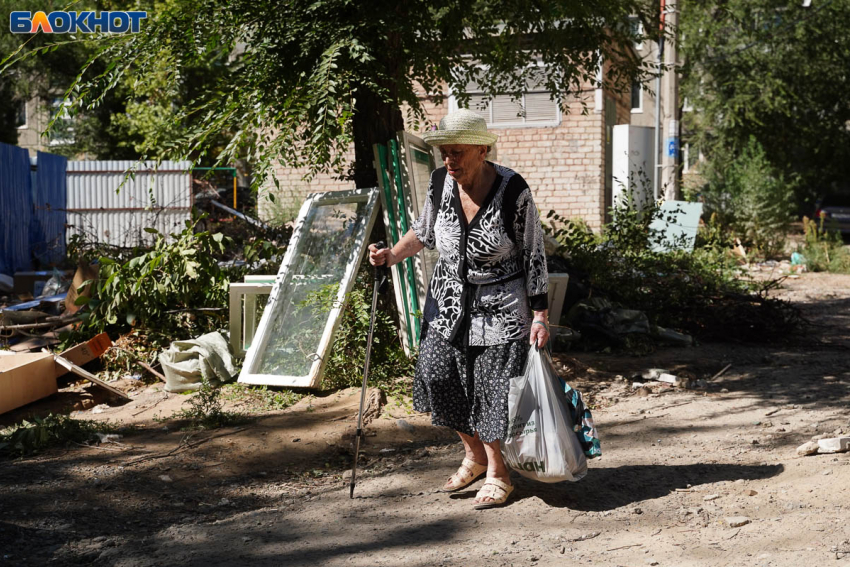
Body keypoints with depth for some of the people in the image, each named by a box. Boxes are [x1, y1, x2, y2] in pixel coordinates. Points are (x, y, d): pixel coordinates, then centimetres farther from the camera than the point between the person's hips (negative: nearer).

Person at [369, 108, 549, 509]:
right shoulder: (441, 182, -5)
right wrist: (393, 255, -3)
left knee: (494, 389, -4)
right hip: (448, 300, 5)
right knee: (438, 373, -4)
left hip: (500, 306, -5)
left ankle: (498, 474, 19)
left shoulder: (513, 191, -18)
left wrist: (540, 315, -13)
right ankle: (474, 454, 22)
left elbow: (533, 256, -11)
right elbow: (424, 232, 14)